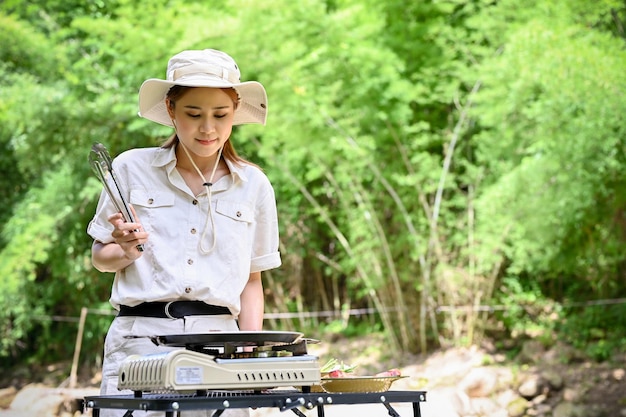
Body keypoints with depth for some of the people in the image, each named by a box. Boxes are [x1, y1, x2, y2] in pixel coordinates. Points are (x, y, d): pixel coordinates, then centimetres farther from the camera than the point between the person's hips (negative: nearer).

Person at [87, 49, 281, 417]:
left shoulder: (254, 186, 10)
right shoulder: (131, 169, 6)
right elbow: (100, 258, 14)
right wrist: (126, 252, -8)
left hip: (219, 342, 1)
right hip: (140, 336, -1)